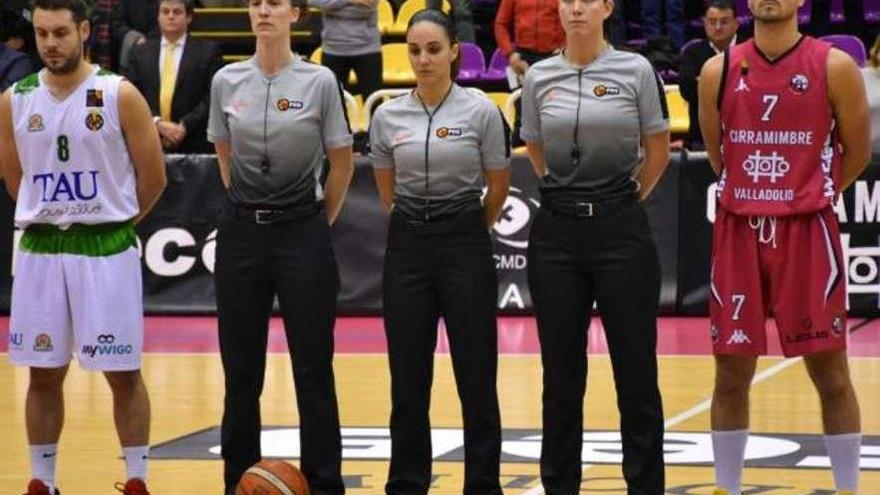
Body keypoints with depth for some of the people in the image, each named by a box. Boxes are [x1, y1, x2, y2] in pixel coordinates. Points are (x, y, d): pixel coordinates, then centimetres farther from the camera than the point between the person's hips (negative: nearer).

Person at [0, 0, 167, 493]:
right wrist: (52, 218, 12)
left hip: (107, 249, -3)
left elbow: (154, 178, -2)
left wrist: (114, 222, 6)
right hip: (40, 249, 3)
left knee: (123, 373, 1)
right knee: (44, 373, 8)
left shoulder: (119, 95, -7)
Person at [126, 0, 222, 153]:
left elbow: (212, 98, -1)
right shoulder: (141, 52, 14)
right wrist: (157, 123, -10)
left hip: (192, 145, -2)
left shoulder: (208, 51, 6)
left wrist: (184, 126, -11)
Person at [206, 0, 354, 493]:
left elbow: (342, 162, 2)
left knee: (314, 369, 0)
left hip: (301, 232, -3)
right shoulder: (227, 82, 3)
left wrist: (319, 221, 6)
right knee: (241, 370, 6)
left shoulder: (319, 81, -6)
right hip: (241, 232, 3)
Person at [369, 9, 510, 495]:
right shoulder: (387, 116, 3)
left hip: (464, 245, -2)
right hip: (407, 246, 2)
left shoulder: (481, 111, -6)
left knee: (476, 376, 0)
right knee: (408, 378, 4)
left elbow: (499, 187, 5)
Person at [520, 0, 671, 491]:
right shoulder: (539, 77, 5)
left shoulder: (635, 70, -3)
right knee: (561, 373, 6)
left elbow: (659, 150, 6)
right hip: (557, 231, 2)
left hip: (620, 229, -2)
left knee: (636, 371, 1)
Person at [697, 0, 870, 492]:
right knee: (731, 373, 6)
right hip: (739, 230, 2)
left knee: (830, 373, 1)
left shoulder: (834, 67, -4)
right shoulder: (719, 71, 3)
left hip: (807, 230, -2)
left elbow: (857, 152, 5)